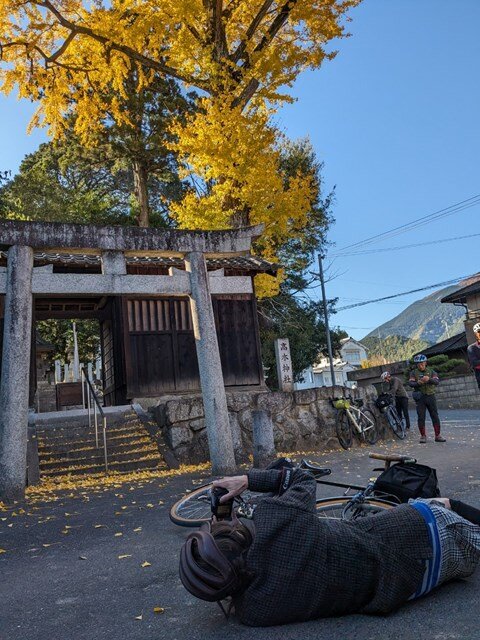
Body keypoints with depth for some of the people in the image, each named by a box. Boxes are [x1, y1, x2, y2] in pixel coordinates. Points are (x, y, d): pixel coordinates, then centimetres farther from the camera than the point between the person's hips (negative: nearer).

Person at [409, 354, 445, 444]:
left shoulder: (431, 371, 6)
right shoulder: (413, 372, 5)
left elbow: (437, 381, -8)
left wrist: (429, 379, -28)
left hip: (431, 396, 1)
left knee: (435, 416, 1)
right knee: (421, 417, 0)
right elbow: (410, 383, -8)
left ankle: (437, 436, 8)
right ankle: (423, 436, 9)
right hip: (420, 397, -1)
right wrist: (418, 383, -29)